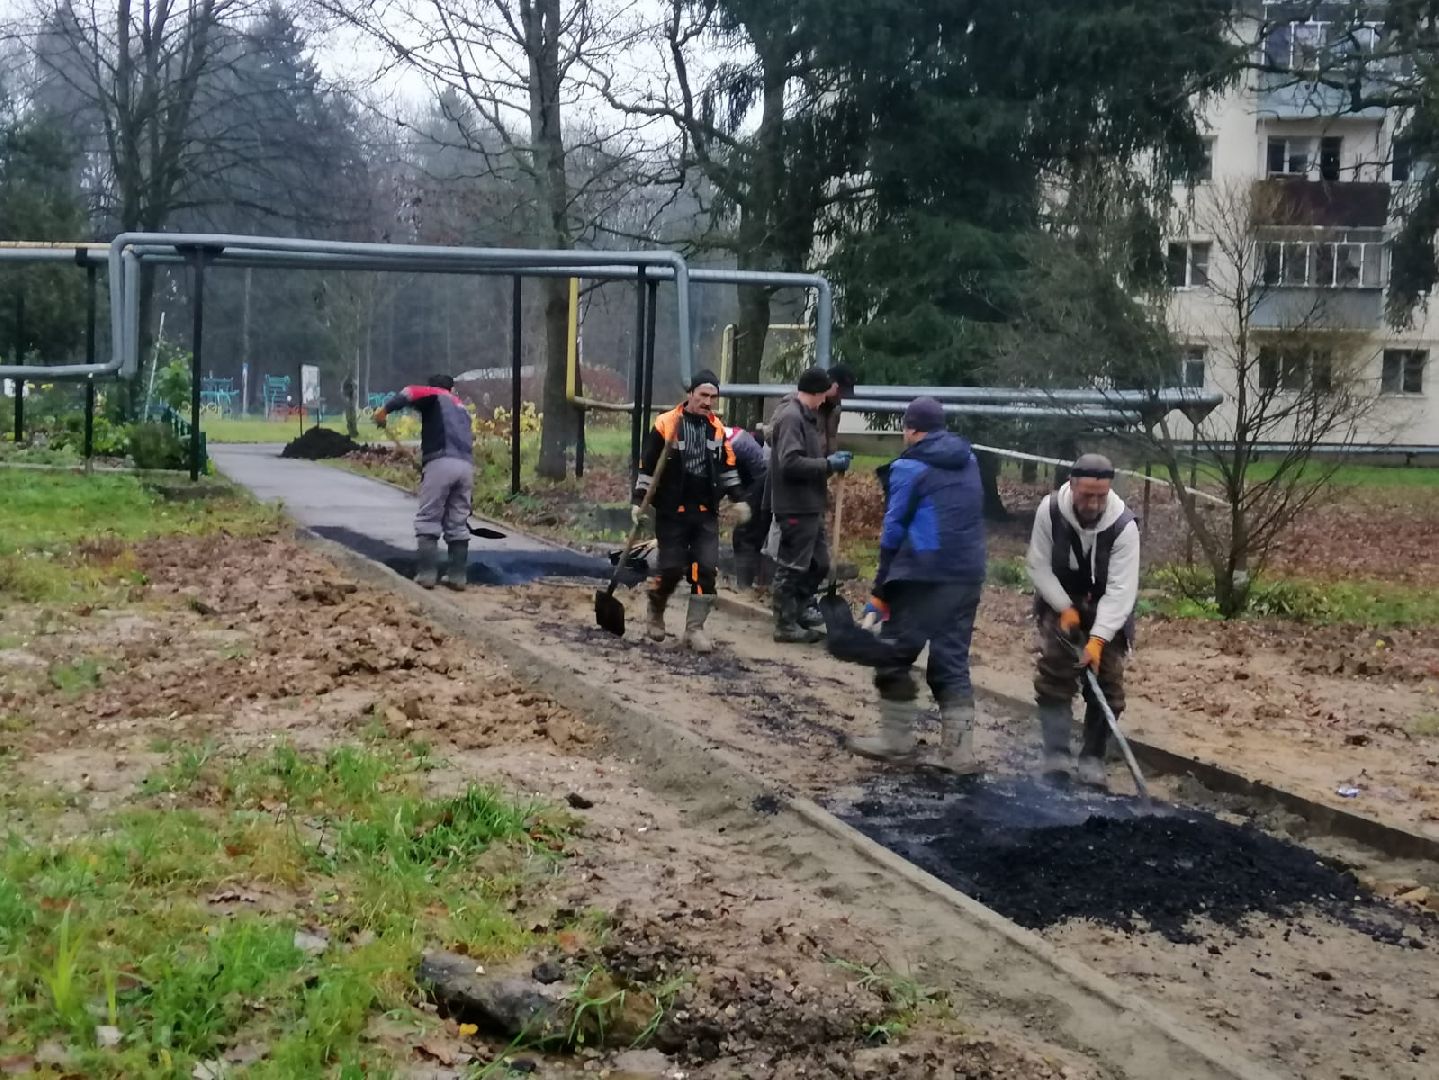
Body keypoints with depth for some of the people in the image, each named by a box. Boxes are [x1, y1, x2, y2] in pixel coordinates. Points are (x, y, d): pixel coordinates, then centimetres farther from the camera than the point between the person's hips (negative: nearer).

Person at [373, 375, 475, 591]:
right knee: (458, 524, 12)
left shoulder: (435, 397, 16)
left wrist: (386, 408, -9)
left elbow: (413, 393, -6)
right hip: (466, 466, 6)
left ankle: (427, 574, -3)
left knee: (427, 521, 1)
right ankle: (457, 576, 10)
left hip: (441, 463, -5)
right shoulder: (462, 408, 32)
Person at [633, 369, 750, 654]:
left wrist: (738, 499, 12)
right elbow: (647, 465, -5)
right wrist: (639, 500, -8)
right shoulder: (666, 425, -8)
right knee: (671, 567, -2)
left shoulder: (717, 428, 6)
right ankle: (655, 613, 26)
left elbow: (728, 467, 17)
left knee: (706, 569, -5)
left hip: (706, 512, 4)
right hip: (672, 511, -4)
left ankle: (694, 628, 3)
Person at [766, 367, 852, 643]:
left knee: (819, 562, 19)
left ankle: (802, 608, 33)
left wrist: (831, 457, 8)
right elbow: (791, 462, -26)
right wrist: (828, 464, -19)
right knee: (791, 568, -1)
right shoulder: (791, 417, -17)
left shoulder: (804, 415, 15)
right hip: (795, 507, -10)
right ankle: (787, 625, 7)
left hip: (809, 506, 10)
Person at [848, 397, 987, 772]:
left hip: (923, 575, -7)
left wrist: (881, 590, 3)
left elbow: (894, 528, -5)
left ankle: (896, 739, 13)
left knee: (895, 653, 8)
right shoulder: (969, 461, 14)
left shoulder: (909, 466, -6)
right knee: (952, 659, 10)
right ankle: (959, 750, 6)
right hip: (968, 575, 7)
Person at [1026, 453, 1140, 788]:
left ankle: (1092, 759, 9)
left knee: (1107, 683, -2)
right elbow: (1039, 567, -14)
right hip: (1060, 602, 1)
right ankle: (1056, 758, -6)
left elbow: (1120, 590, -31)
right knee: (1054, 677, -9)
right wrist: (1065, 608, -22)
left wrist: (1098, 638, -38)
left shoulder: (1123, 525, -29)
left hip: (1107, 609, -1)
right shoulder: (1050, 511, -23)